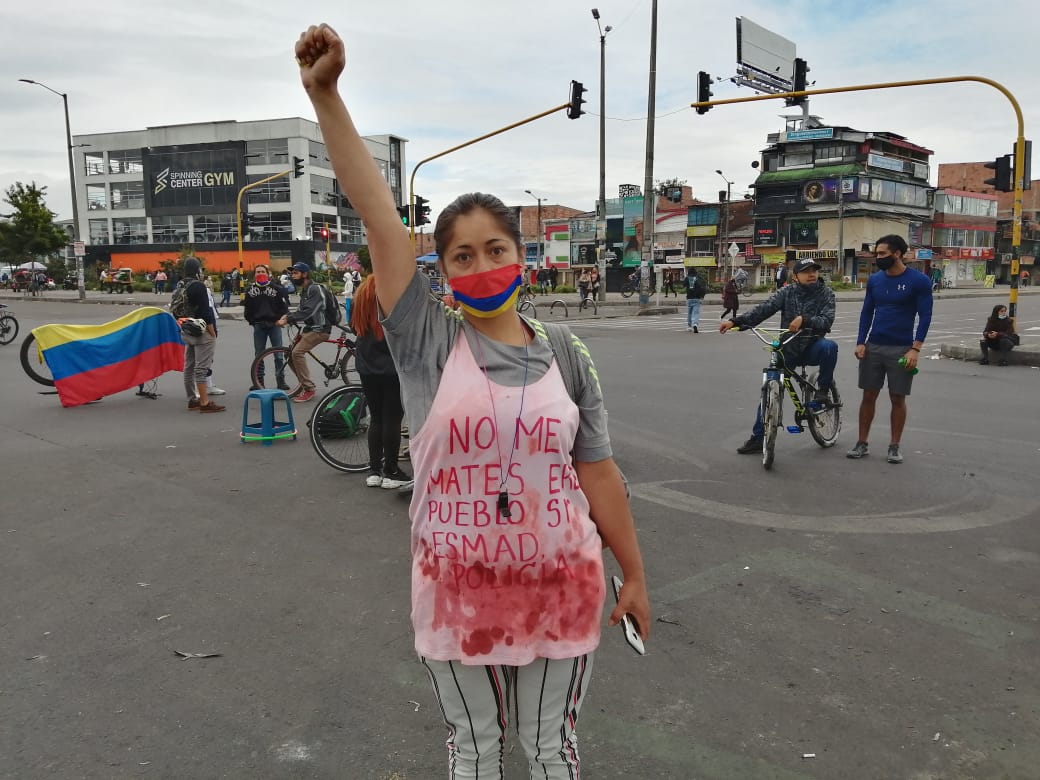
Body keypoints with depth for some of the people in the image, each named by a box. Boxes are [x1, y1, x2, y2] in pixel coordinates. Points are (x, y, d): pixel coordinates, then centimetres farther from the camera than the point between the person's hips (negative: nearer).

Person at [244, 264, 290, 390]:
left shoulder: (276, 288, 1)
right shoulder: (251, 290, 7)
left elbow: (284, 306, 2)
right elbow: (247, 309, 12)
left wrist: (279, 320, -7)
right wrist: (252, 321, 5)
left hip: (274, 324, -2)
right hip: (258, 326, 2)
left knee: (278, 354, -1)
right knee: (258, 355, 7)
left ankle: (281, 381, 5)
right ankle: (258, 381, 14)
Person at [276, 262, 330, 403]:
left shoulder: (315, 289, -16)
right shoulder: (304, 290, 15)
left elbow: (307, 312, -26)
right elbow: (302, 311, 17)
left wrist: (287, 319, -27)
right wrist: (288, 315, -1)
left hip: (319, 329, -10)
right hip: (309, 328, 10)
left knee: (297, 352, -21)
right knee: (292, 353, 5)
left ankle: (309, 389, -15)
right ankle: (304, 385, 17)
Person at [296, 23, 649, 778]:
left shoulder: (568, 359, -4)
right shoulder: (427, 342, -8)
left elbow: (600, 475, 1)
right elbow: (378, 216, -16)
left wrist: (635, 577, 5)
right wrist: (325, 94, -21)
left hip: (561, 586, 1)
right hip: (456, 590, 0)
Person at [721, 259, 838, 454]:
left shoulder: (825, 293, -6)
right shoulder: (788, 292, -4)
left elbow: (827, 321, -20)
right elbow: (764, 309, -15)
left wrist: (804, 320, -39)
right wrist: (735, 321, -29)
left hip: (812, 347, -1)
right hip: (787, 350, 1)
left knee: (829, 346, -35)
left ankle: (823, 388, -9)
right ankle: (757, 438, 8)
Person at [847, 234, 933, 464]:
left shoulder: (918, 281, -6)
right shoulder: (874, 279, 6)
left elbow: (925, 316, -7)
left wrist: (915, 349, -14)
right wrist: (860, 342, 1)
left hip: (901, 349, -3)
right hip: (873, 347, 3)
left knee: (898, 398, 4)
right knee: (869, 396, 6)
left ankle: (895, 446, 15)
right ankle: (861, 443, 14)